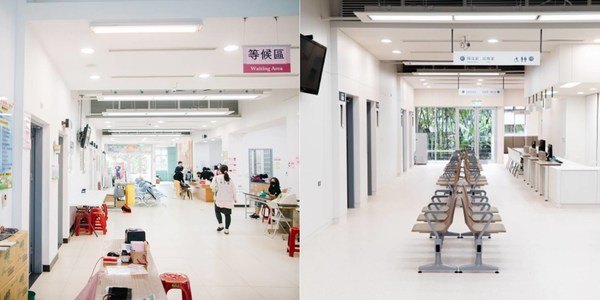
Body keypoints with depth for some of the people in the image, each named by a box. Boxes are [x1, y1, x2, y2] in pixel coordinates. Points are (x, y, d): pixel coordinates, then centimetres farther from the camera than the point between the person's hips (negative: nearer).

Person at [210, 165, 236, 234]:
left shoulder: (217, 178, -4)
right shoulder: (230, 179, 2)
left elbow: (212, 186, -2)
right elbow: (233, 190, 5)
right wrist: (234, 199, 17)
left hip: (219, 198, -1)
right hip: (228, 200, 2)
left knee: (217, 211, 22)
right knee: (227, 214, 9)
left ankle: (220, 225, 8)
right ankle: (227, 229, 6)